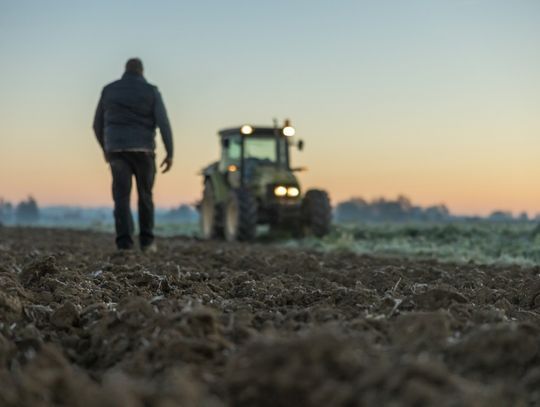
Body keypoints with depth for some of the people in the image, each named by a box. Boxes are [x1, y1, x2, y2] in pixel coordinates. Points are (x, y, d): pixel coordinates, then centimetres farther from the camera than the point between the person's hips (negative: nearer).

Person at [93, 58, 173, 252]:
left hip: (117, 150, 1)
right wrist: (170, 154, -5)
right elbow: (164, 123, -8)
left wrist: (105, 148, 28)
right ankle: (146, 241, 13)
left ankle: (125, 243, -18)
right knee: (145, 195, 14)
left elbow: (98, 124, 14)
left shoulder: (109, 90, 9)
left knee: (122, 197, -2)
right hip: (142, 150, -1)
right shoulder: (151, 92, 2)